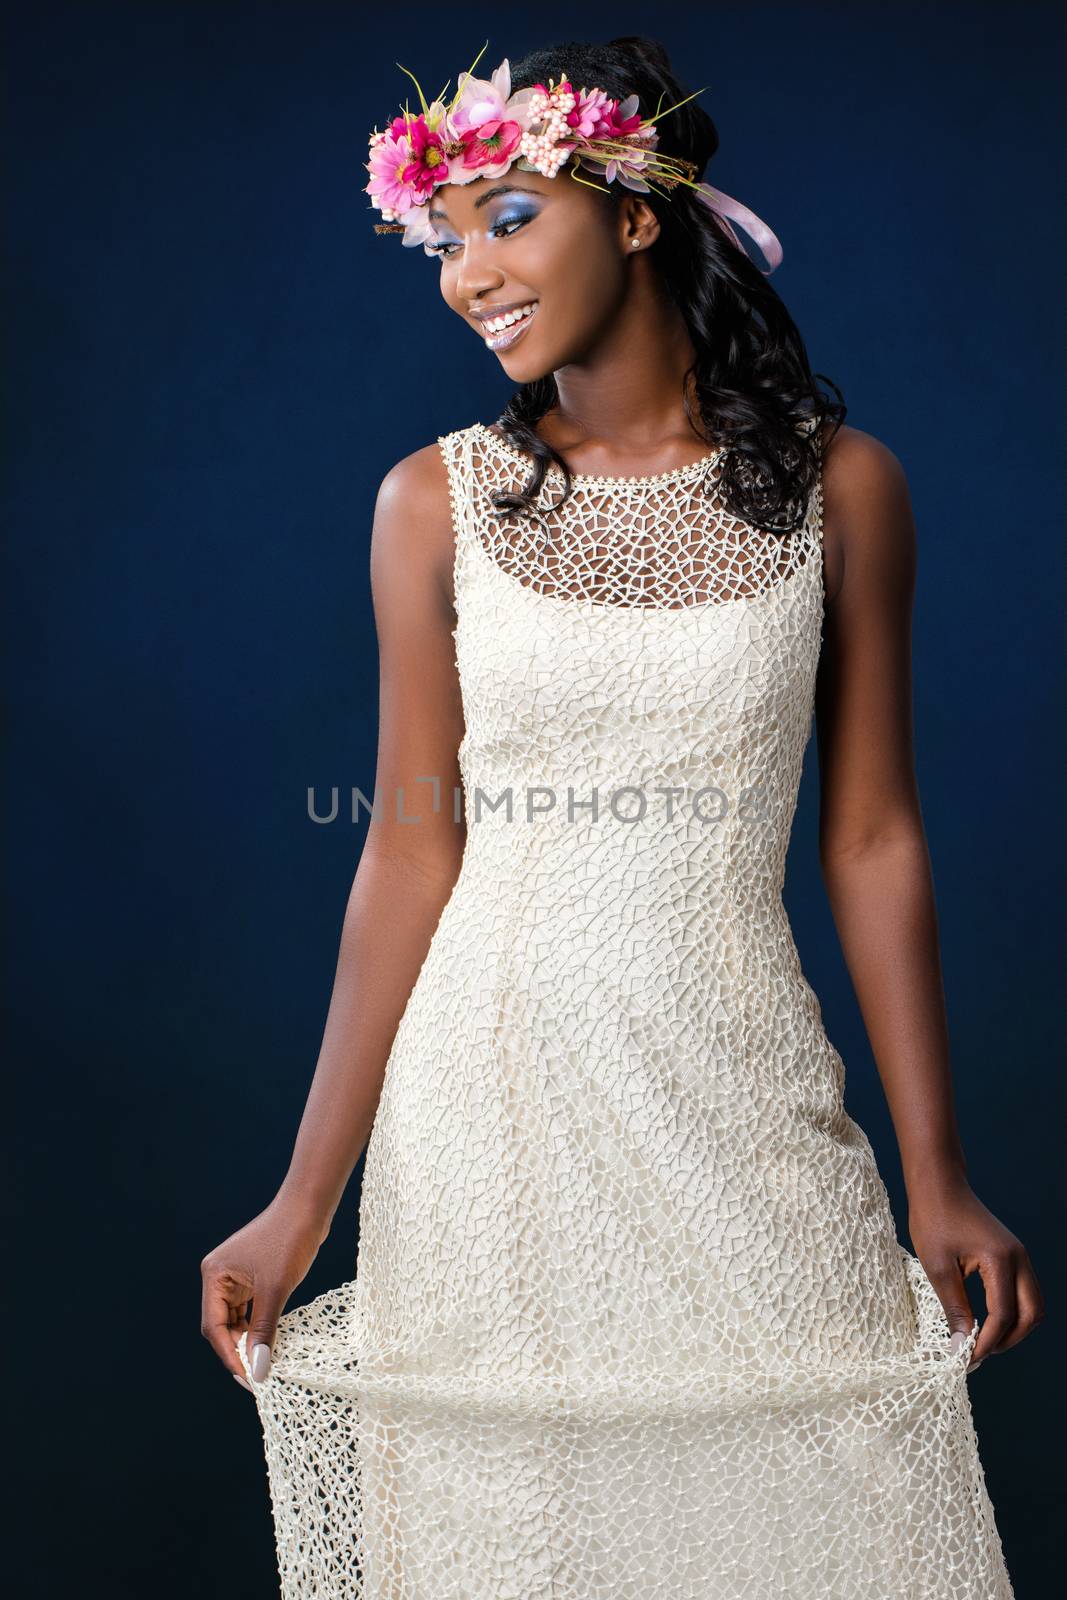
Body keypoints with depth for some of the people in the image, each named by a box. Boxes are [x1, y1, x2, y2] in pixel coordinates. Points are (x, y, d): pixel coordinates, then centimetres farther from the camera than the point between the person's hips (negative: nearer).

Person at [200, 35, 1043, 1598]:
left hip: (746, 1099, 0)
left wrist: (937, 1176, 2)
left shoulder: (840, 484, 0)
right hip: (492, 1106, 0)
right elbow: (411, 853, -1)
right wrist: (305, 1202, -2)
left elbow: (873, 838, 2)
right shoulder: (437, 501, 0)